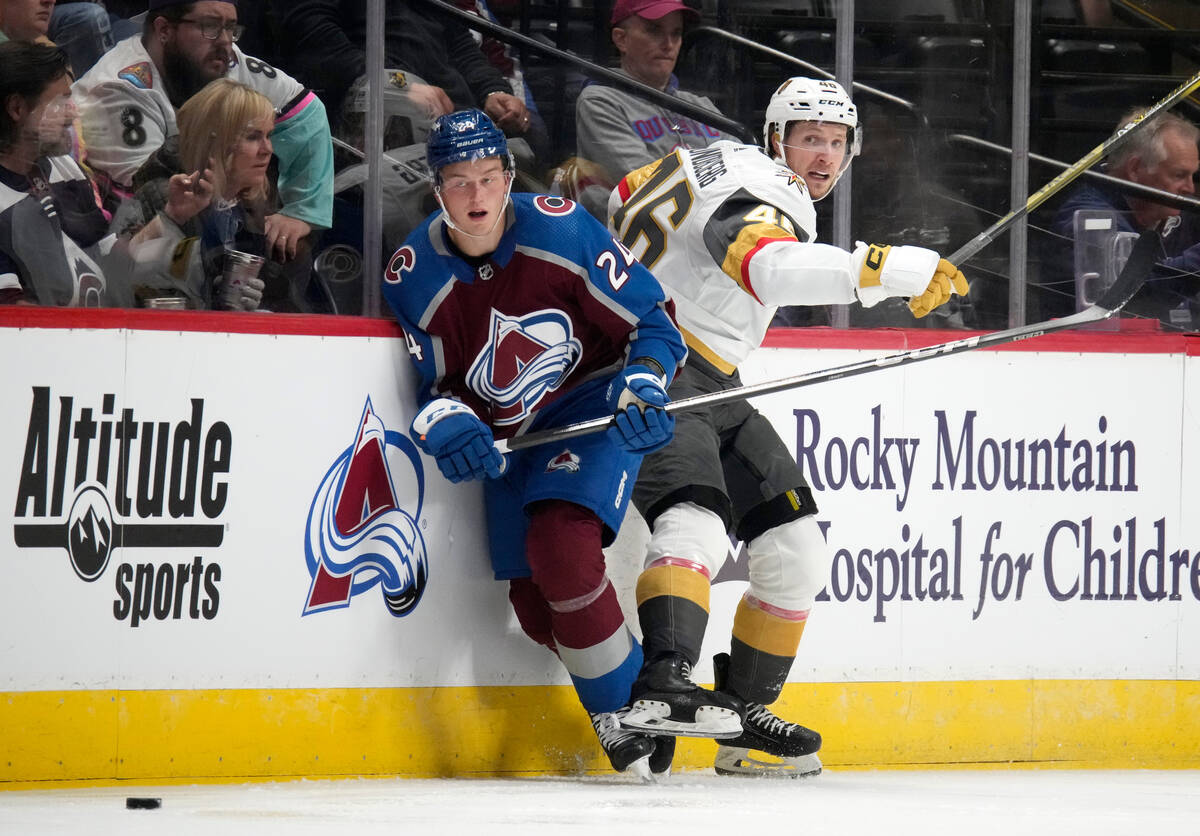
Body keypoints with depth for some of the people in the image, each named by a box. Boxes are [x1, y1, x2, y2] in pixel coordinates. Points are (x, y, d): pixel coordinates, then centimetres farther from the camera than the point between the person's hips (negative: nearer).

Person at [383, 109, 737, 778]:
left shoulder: (558, 230, -18)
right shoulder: (414, 278, -8)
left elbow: (651, 320, -10)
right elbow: (434, 386, 2)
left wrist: (643, 389, -27)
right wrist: (445, 423, -21)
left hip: (596, 406, -5)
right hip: (510, 438, 5)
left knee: (559, 545, -27)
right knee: (535, 604, -3)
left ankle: (627, 706, -13)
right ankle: (625, 720, 16)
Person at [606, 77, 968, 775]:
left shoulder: (728, 163, 15)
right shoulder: (752, 190, -17)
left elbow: (629, 194, 27)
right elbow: (771, 267, -40)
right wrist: (899, 270, -46)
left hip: (716, 389, 11)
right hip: (658, 373, -11)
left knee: (796, 548, 8)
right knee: (695, 527, -34)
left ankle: (743, 717, 11)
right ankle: (661, 684, -52)